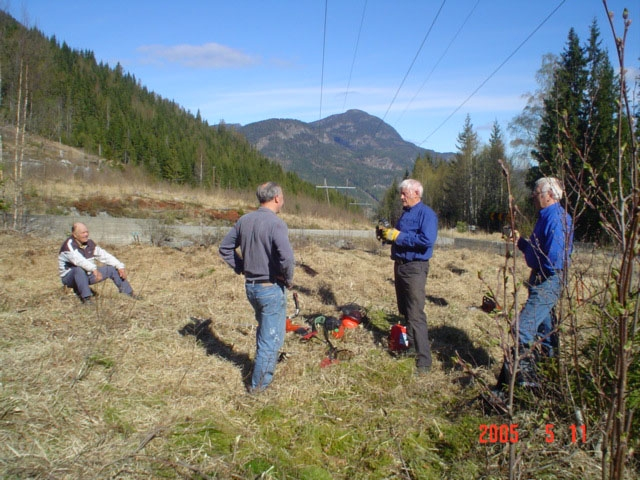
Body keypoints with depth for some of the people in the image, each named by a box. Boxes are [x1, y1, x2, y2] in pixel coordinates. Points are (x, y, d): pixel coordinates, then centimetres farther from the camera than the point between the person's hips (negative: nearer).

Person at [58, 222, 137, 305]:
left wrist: (120, 266, -9)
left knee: (112, 268, -1)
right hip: (69, 277, -7)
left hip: (87, 274, 7)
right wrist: (94, 269, -52)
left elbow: (104, 255, 3)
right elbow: (78, 259, -39)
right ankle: (86, 298, -35)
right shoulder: (69, 244, -21)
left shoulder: (90, 243, 1)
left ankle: (130, 294, 5)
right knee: (79, 269, -40)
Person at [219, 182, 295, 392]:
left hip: (250, 286, 7)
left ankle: (263, 366, 46)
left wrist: (241, 268, 12)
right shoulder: (276, 224, -20)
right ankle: (259, 385, 16)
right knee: (272, 337, 7)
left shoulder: (244, 220, 3)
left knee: (264, 327, 28)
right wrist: (288, 280, -13)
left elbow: (225, 248, 10)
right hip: (271, 288, -7)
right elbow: (286, 258, -30)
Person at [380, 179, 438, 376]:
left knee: (416, 315, -12)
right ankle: (410, 345, 34)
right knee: (404, 311, 18)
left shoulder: (426, 213, -13)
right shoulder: (405, 213, 15)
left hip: (415, 268, -9)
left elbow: (427, 240, -26)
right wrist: (388, 234, 2)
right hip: (400, 265, 9)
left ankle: (424, 361, -9)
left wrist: (398, 236, -22)